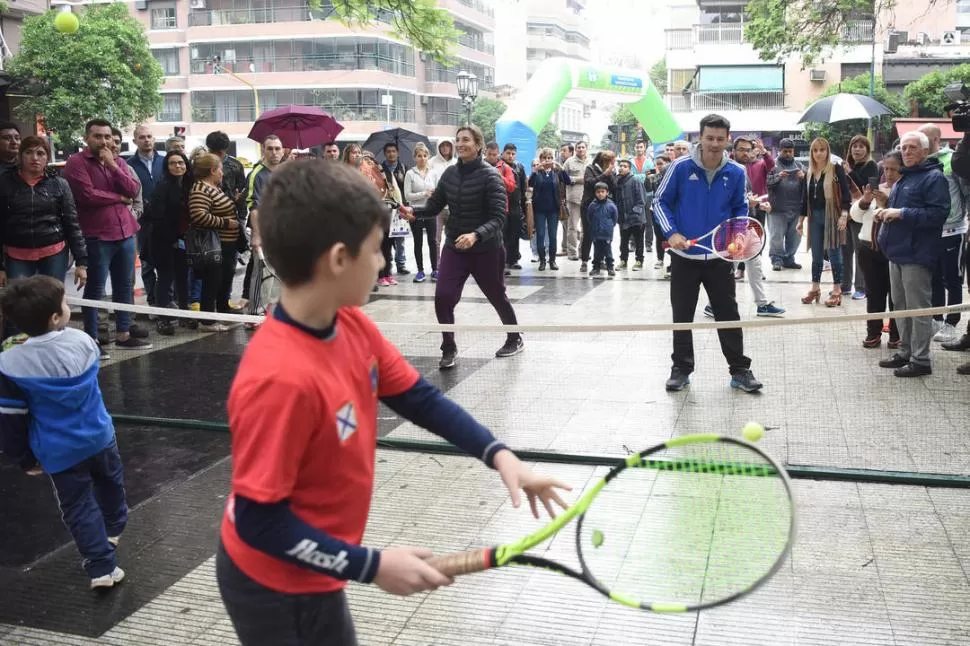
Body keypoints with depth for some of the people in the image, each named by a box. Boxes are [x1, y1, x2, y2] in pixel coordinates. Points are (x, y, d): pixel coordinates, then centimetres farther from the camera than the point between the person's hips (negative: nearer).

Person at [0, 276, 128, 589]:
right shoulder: (82, 341, -14)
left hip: (60, 453, -3)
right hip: (99, 436, 3)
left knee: (79, 508, 10)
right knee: (110, 483, 30)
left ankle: (102, 567, 10)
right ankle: (113, 529, 54)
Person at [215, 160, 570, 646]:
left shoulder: (352, 326, -9)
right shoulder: (279, 378, -34)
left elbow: (418, 397, 3)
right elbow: (258, 521, -27)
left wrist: (498, 455, -7)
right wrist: (372, 566, -24)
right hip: (276, 588, -8)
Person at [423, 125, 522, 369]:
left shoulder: (490, 175, -15)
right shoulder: (450, 173, 1)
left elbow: (498, 217, -21)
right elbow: (434, 206, 3)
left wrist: (476, 235, -37)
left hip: (486, 249, -4)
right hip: (453, 247, 4)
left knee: (497, 296, 15)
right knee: (443, 297, -12)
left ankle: (515, 338, 40)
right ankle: (449, 349, 6)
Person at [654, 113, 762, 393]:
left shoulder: (735, 173, -2)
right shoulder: (681, 167, -10)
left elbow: (740, 208, 12)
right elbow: (660, 202, -2)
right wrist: (671, 232, -15)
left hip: (719, 256, 1)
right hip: (685, 255, -1)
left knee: (729, 314, 6)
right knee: (682, 315, 8)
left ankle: (740, 370, 17)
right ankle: (681, 368, 22)